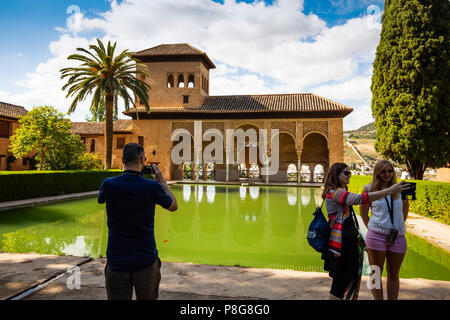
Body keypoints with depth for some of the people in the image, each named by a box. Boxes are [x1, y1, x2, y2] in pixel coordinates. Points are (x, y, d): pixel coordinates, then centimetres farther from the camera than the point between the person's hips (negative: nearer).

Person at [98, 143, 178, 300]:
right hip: (146, 260, -1)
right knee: (147, 297, 19)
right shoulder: (152, 186, -13)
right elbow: (173, 206, 5)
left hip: (116, 261, 1)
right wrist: (162, 180, 15)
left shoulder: (109, 184, -9)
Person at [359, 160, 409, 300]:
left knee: (393, 275, 12)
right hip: (376, 236, -3)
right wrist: (373, 229, 4)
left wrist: (397, 228, 12)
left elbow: (405, 213, 18)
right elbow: (363, 213, 6)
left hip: (398, 237, 3)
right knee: (376, 273, 5)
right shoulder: (370, 189, 1)